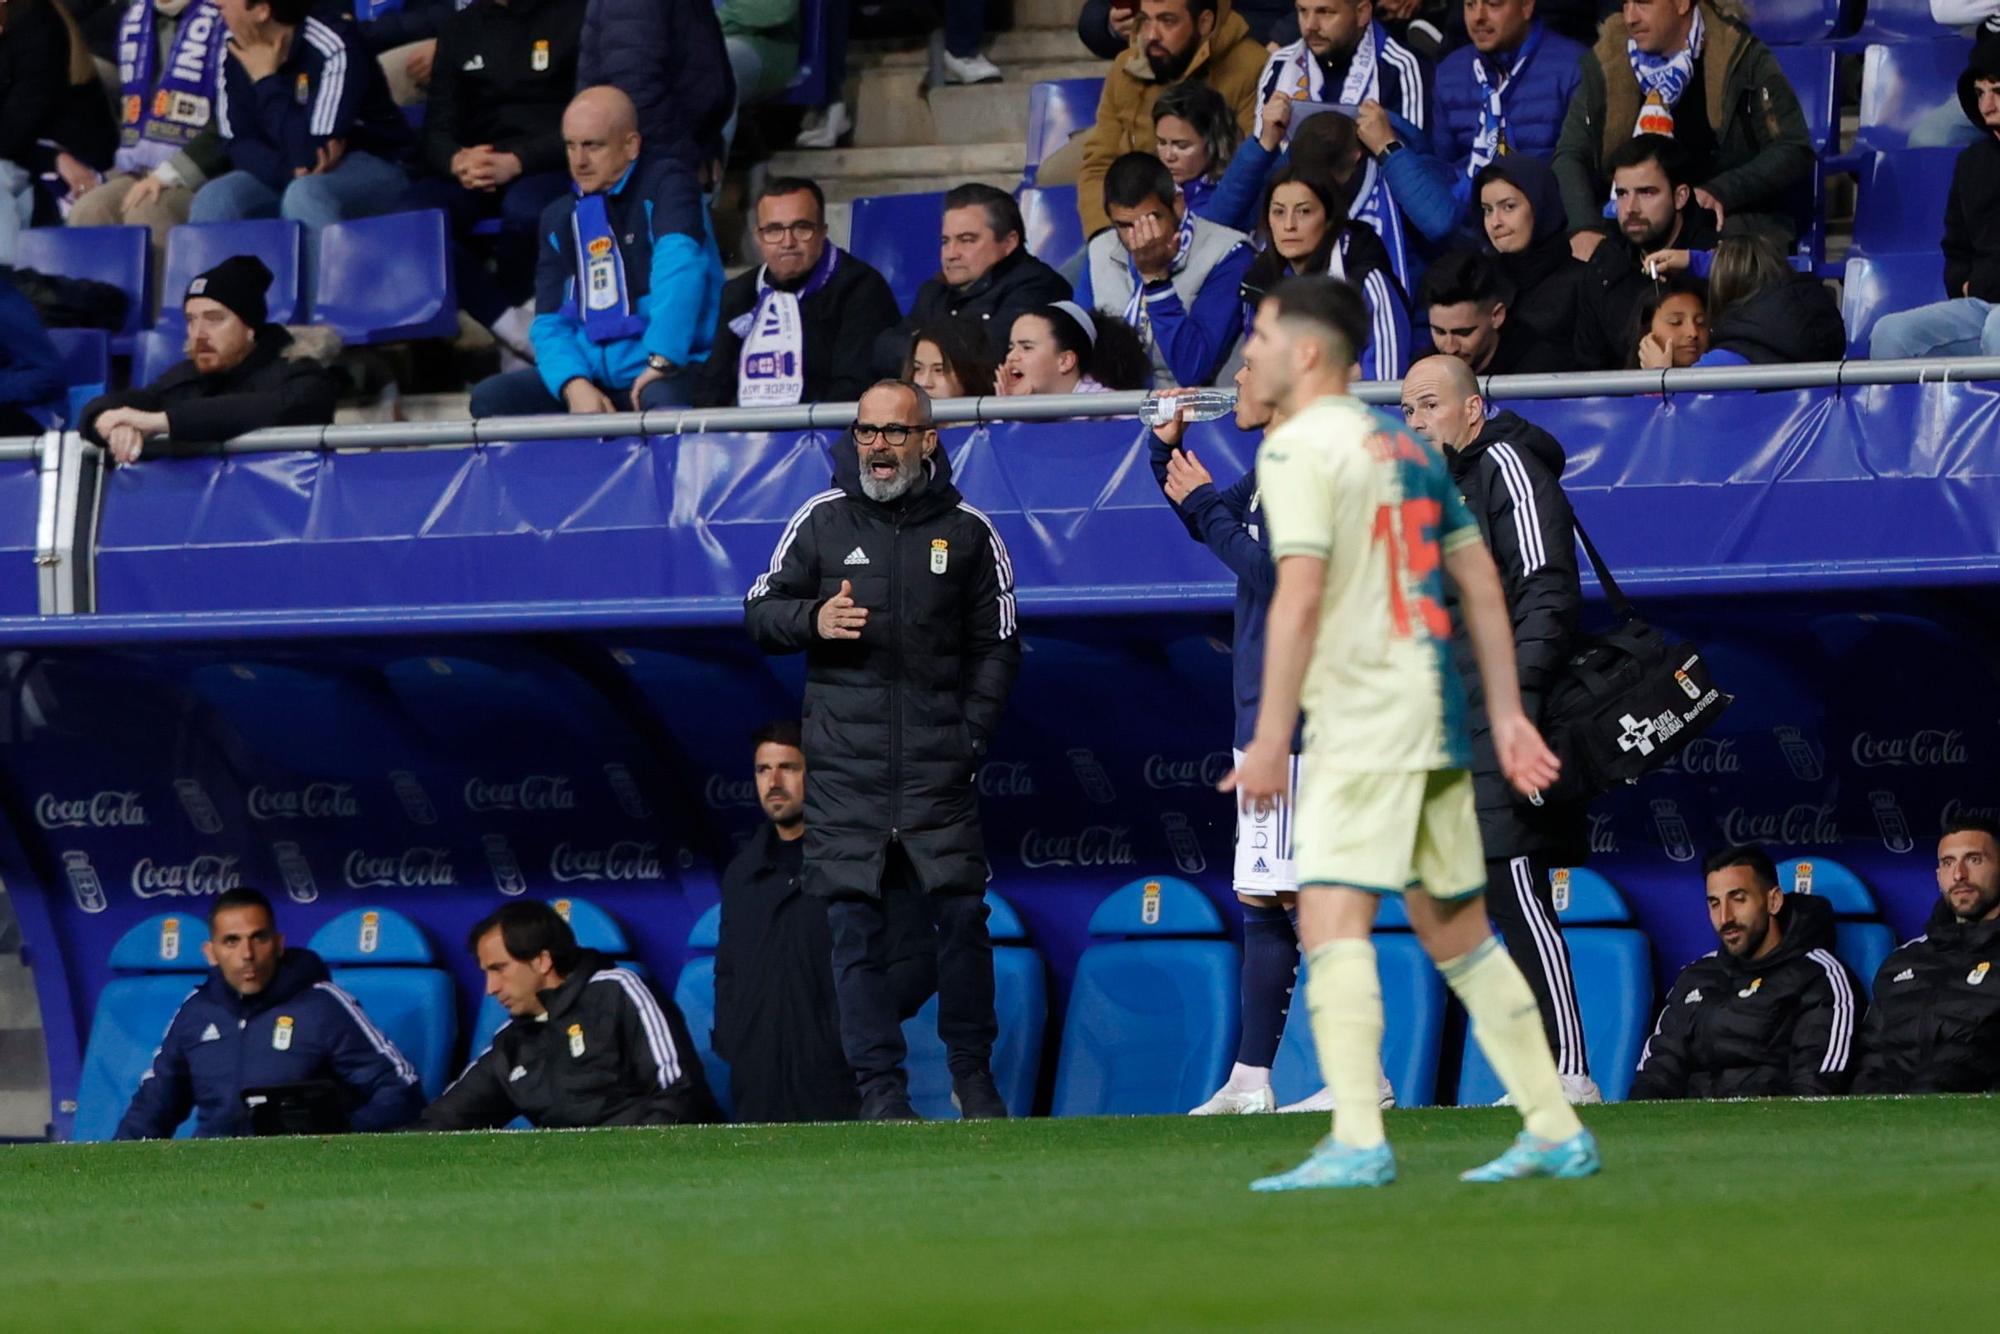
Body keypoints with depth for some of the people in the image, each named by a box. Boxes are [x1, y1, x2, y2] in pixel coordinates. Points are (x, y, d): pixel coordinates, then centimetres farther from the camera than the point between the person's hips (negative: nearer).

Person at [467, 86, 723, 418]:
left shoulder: (665, 184, 0)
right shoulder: (560, 218, 15)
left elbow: (679, 266, -17)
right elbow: (550, 322, 9)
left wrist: (661, 359, -30)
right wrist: (574, 386, -12)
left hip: (666, 373, -6)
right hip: (592, 375, 6)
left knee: (664, 401, -40)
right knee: (491, 397, -17)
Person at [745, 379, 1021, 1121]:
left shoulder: (967, 533, 8)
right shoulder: (822, 522, 9)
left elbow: (996, 647, 11)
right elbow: (759, 615, 12)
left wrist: (972, 734, -1)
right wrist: (812, 620, -9)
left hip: (937, 770, 0)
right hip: (843, 770, 1)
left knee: (962, 914, -5)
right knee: (855, 924, -3)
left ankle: (974, 1077, 8)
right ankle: (880, 1087, 0)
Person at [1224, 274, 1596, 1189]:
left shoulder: (1297, 447, -8)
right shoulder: (1404, 447, 18)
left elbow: (1300, 597, -17)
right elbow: (1481, 582, 19)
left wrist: (1270, 738, -17)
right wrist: (1507, 713, 20)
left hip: (1362, 718, -9)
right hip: (1434, 713, 9)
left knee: (1331, 917, -14)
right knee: (1458, 933, 14)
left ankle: (1358, 1142, -26)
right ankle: (1556, 1133, 15)